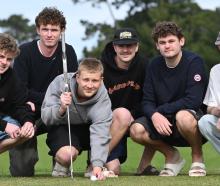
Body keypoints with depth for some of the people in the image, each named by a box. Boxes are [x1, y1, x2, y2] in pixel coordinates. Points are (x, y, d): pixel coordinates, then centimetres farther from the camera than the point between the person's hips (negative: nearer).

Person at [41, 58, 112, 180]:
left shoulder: (102, 97, -24)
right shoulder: (60, 83, -24)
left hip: (87, 129, 2)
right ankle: (61, 163, 5)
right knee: (67, 155, -36)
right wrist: (61, 109, -43)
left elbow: (100, 131, -34)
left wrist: (97, 165, -45)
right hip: (61, 128, -2)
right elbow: (46, 118, -21)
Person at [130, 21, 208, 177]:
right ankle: (172, 156, 8)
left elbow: (193, 100, -22)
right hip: (164, 123, 5)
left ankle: (198, 159, -11)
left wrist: (161, 110, -16)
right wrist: (155, 115, -23)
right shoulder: (155, 65, 3)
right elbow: (147, 101, 1)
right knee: (136, 130, -19)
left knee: (183, 117, -39)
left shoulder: (194, 62, -13)